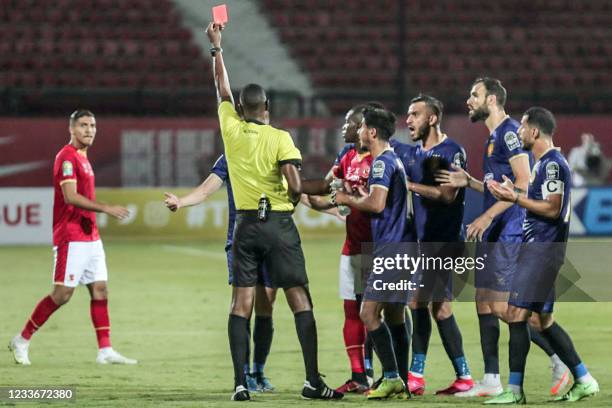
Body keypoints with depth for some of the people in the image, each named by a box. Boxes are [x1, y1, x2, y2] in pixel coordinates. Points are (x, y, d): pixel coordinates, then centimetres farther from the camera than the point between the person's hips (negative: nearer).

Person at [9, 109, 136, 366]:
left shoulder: (82, 157, 17)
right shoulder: (67, 157, -13)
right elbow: (70, 197, -22)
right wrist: (106, 208, -26)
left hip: (90, 236, 9)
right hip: (71, 238, -9)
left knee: (100, 290, 5)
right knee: (62, 293, -9)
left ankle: (105, 351, 5)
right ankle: (22, 341, 3)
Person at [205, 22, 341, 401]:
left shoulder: (232, 130, 3)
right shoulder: (280, 138, -6)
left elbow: (223, 89, 19)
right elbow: (295, 185, -15)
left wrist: (216, 47, 31)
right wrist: (293, 200, 9)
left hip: (246, 224, 3)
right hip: (279, 224, -3)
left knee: (241, 304, 2)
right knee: (300, 300, 0)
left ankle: (240, 382, -5)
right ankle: (313, 380, -4)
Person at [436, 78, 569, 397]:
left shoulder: (509, 132, -12)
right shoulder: (494, 137, 18)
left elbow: (523, 184, -21)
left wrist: (487, 216, -23)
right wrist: (468, 182, 12)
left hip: (508, 234, -10)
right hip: (493, 235, 10)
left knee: (503, 308, -11)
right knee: (484, 305, 9)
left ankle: (560, 359, -3)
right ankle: (491, 381, 12)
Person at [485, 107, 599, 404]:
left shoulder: (552, 164, -14)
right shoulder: (544, 163, 18)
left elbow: (552, 209, -20)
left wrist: (515, 198, -19)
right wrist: (512, 193, 20)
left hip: (542, 249, -11)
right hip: (538, 248, 11)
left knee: (516, 315, -11)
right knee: (544, 320, 14)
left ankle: (515, 390, -10)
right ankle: (584, 381, 16)